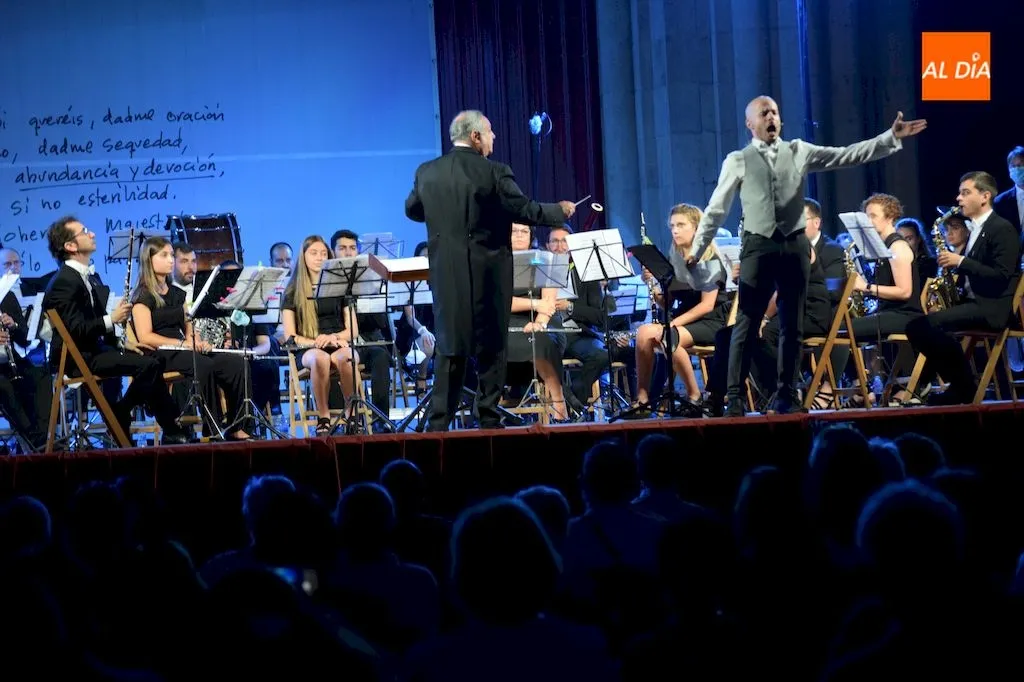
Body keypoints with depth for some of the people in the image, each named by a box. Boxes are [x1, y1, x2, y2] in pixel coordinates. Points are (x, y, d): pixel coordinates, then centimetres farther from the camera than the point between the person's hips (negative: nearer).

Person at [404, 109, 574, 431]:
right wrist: (561, 210, 8)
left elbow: (412, 211, 17)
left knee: (449, 346, 10)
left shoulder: (427, 173, 3)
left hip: (447, 274, 4)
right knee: (491, 346, 6)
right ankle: (489, 419, 7)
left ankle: (439, 420, 4)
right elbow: (525, 210, -9)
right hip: (488, 272, -4)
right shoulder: (494, 173, -11)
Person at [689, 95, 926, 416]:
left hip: (794, 245, 3)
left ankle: (786, 396, 16)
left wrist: (892, 138, -5)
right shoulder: (738, 161, 4)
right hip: (758, 246, -2)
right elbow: (716, 209, 7)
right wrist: (697, 249, 5)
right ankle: (735, 397, -1)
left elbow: (849, 155, 4)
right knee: (746, 325, -4)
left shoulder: (798, 152, 9)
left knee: (792, 326, 7)